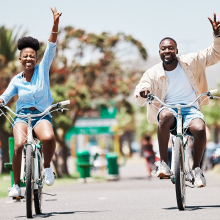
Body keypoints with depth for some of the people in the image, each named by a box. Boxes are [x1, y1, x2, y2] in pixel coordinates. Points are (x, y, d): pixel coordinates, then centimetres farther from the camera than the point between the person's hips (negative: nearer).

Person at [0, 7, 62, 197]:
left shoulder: (42, 70, 5)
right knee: (20, 144, -28)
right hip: (21, 115, 1)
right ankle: (16, 185, -14)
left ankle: (47, 167, -6)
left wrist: (55, 24, -14)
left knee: (49, 138, -35)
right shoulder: (16, 80, 9)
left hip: (41, 115, -1)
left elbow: (51, 48, -4)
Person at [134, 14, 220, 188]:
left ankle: (197, 168, -9)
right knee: (166, 116, -40)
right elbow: (139, 98, -6)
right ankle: (164, 164, -35)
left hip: (191, 109, 1)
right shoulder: (153, 73, 4)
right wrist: (142, 92, -31)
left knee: (199, 129, -34)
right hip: (168, 108, -1)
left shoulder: (190, 61, 7)